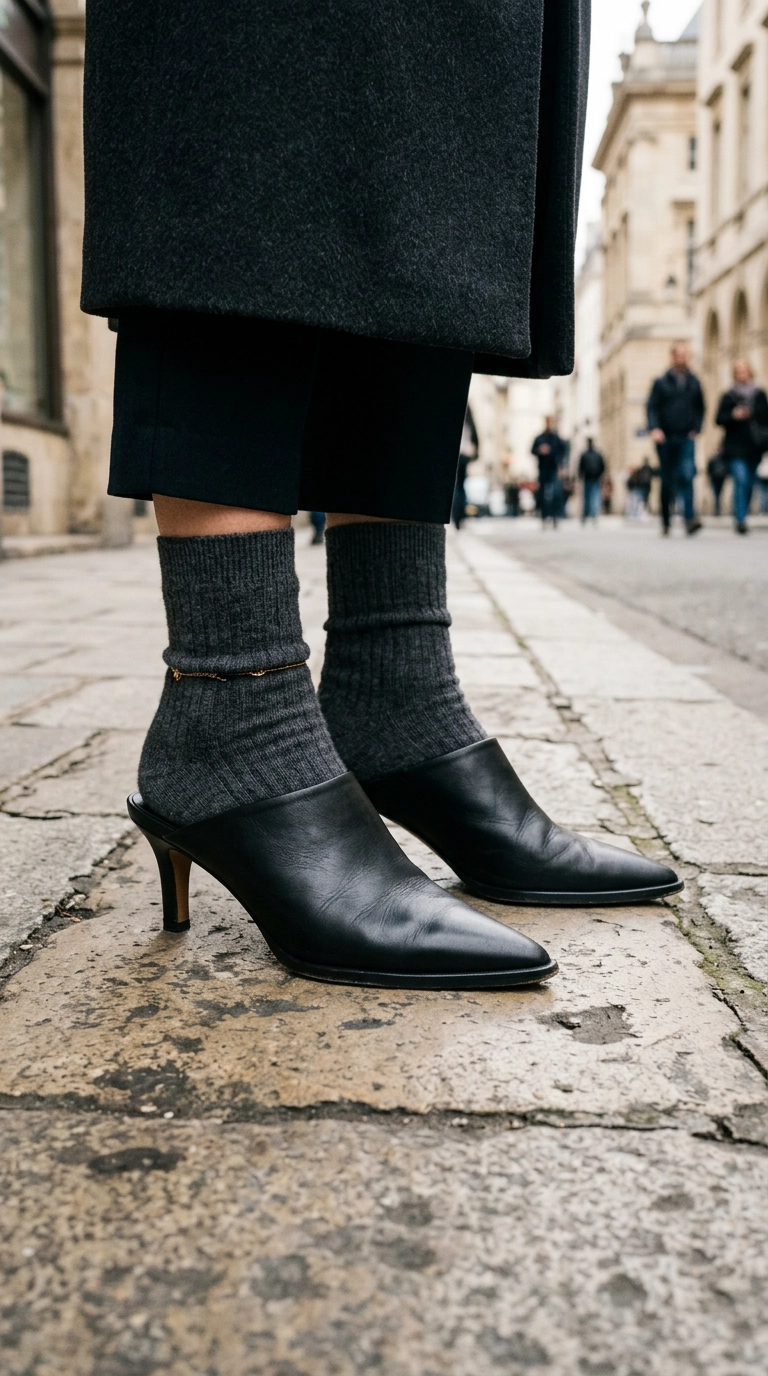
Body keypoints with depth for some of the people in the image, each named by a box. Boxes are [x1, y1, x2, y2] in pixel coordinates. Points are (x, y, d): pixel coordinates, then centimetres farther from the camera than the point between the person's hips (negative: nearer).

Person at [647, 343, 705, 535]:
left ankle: (690, 518, -26)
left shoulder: (694, 382, 10)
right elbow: (652, 407, 0)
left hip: (686, 438, 0)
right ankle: (666, 521, 18)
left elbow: (700, 408, 19)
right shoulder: (661, 382, 4)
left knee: (687, 475, -18)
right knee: (667, 481, 6)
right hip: (665, 439, 0)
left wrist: (696, 429, 5)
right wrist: (654, 428, -16)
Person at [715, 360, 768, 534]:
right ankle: (740, 520, -20)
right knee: (741, 480, -17)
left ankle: (741, 517, 21)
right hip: (736, 446, -3)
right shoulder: (728, 396, 3)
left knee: (749, 484, 7)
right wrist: (733, 416, -16)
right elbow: (719, 419, 1)